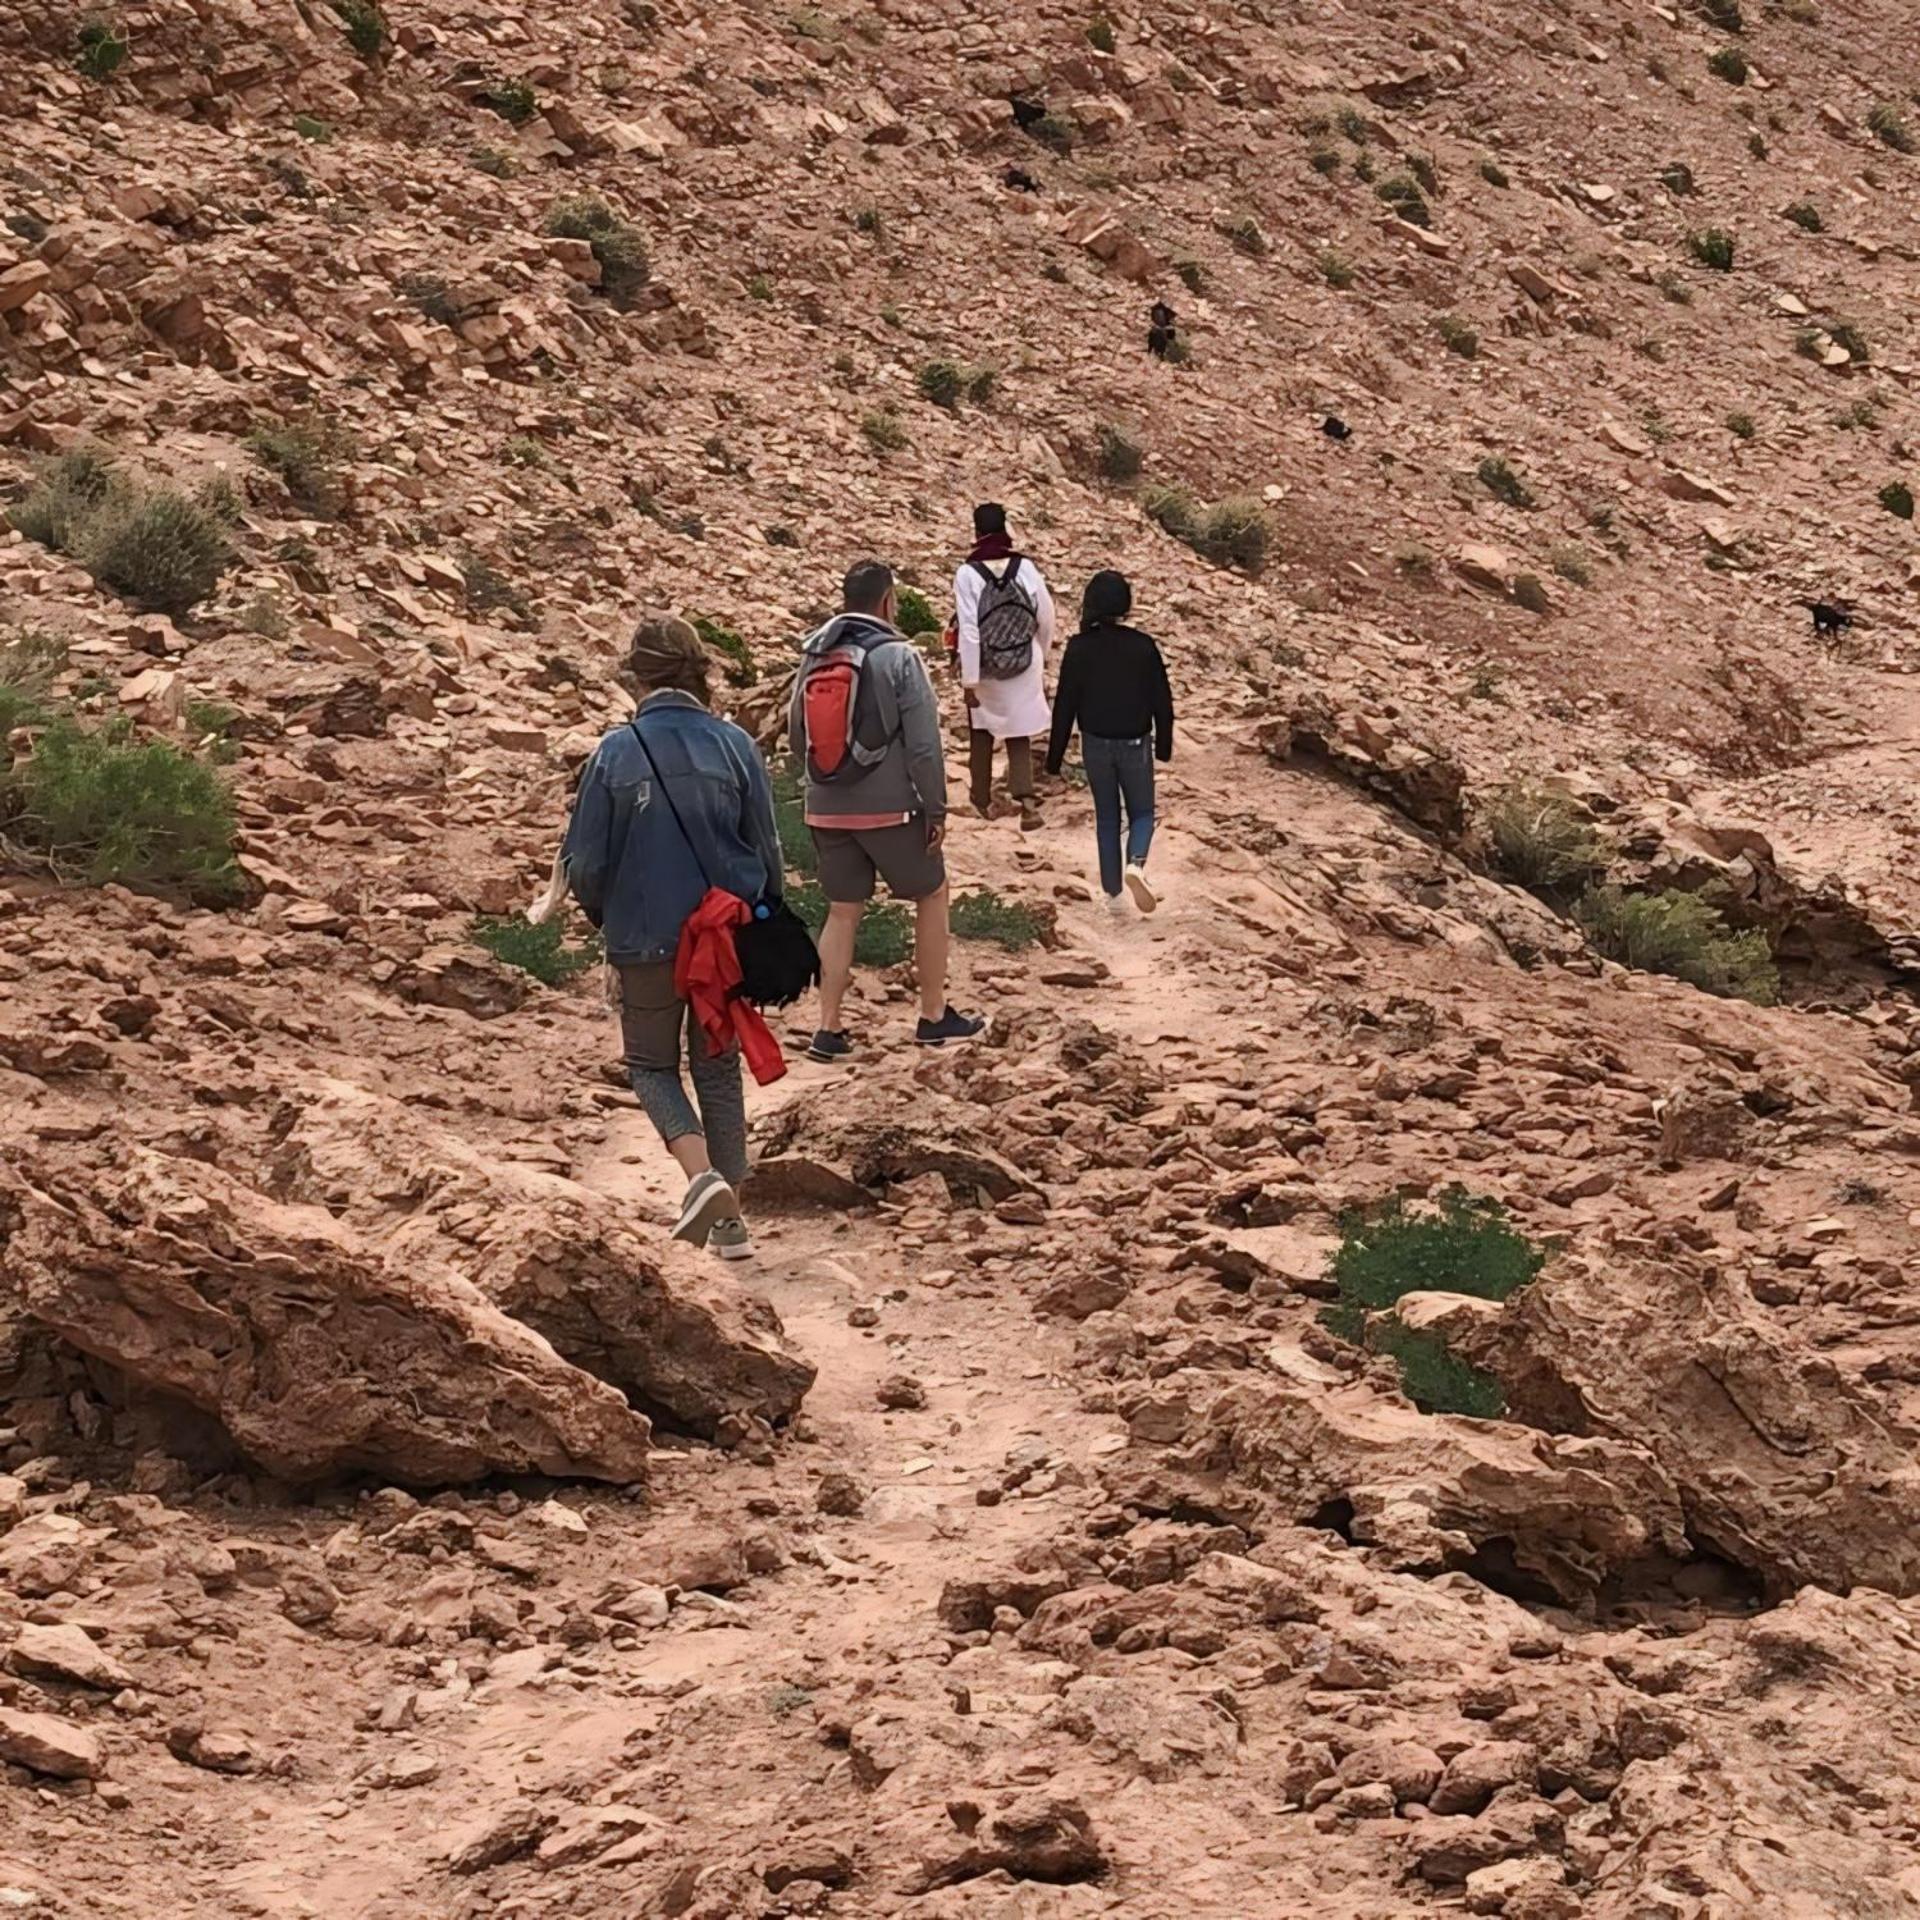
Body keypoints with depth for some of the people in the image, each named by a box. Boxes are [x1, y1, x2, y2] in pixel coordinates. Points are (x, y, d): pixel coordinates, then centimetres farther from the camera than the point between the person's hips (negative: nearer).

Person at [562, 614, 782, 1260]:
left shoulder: (616, 753, -12)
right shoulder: (734, 746, -6)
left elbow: (585, 861, -6)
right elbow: (766, 849, 0)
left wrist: (602, 914, 15)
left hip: (646, 941, -2)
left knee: (651, 1065, 16)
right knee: (718, 1066, 16)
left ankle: (703, 1174, -9)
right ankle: (729, 1220, 17)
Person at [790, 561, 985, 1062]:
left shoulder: (814, 657, 4)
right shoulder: (898, 657, -12)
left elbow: (798, 736, 12)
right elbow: (924, 743, -14)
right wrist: (937, 809, -7)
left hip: (826, 810, 5)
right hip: (890, 809, -5)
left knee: (842, 912, 13)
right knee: (931, 896, 14)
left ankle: (829, 1029, 7)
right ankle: (934, 1016, 19)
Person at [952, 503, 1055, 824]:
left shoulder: (967, 575, -15)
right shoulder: (1026, 568, -9)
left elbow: (969, 632, -17)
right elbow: (1046, 618, -2)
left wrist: (969, 680, -13)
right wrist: (1042, 654, 16)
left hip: (985, 670, -1)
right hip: (1024, 668, 1)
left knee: (981, 735, 19)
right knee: (1019, 736, 9)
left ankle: (983, 799, 30)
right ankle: (1026, 798, -9)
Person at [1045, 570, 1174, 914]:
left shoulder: (1079, 648, -11)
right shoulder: (1143, 646, -11)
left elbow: (1065, 704, -7)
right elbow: (1162, 700, -4)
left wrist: (1055, 753, 2)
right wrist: (1164, 743, 11)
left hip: (1096, 744, 1)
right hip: (1135, 744, -1)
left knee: (1106, 817, 15)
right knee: (1141, 813, 13)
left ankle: (1113, 893, 16)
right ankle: (1136, 863, -17)